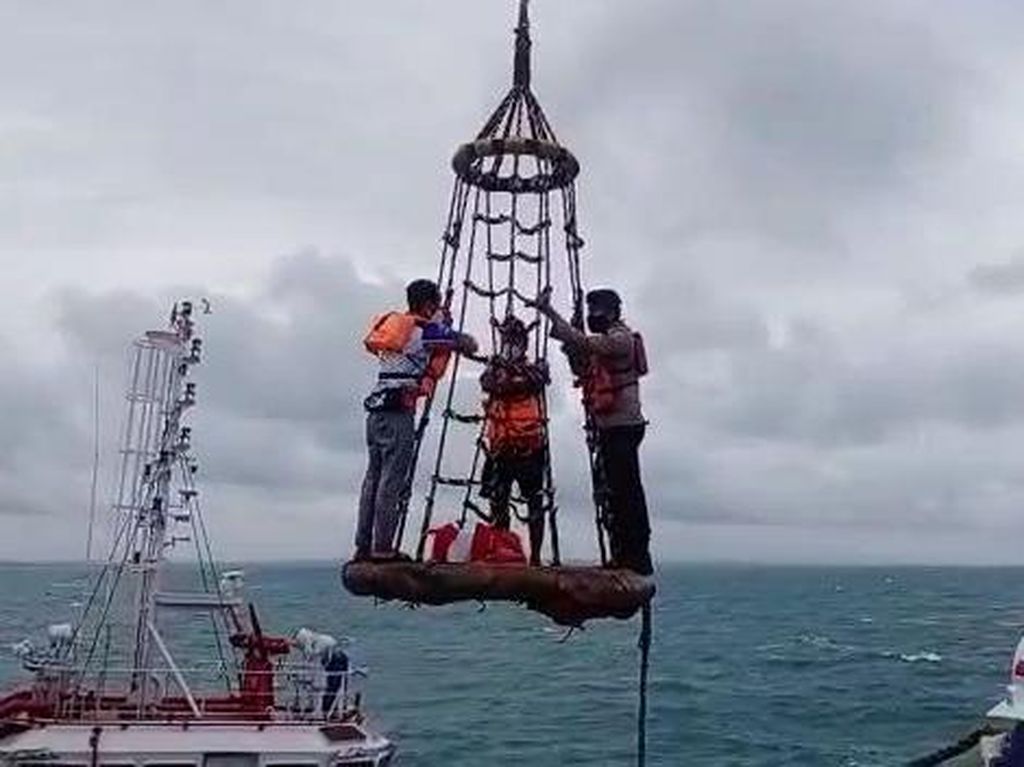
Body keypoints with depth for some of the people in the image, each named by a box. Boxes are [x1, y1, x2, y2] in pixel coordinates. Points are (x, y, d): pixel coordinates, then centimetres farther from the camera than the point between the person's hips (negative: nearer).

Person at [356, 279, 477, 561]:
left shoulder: (392, 324, 17)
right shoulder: (426, 330, -4)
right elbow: (468, 344, 2)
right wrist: (463, 342, 25)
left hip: (375, 411, 8)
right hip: (398, 413, -8)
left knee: (373, 477, 9)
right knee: (392, 481, -6)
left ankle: (363, 546, 10)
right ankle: (382, 548, -6)